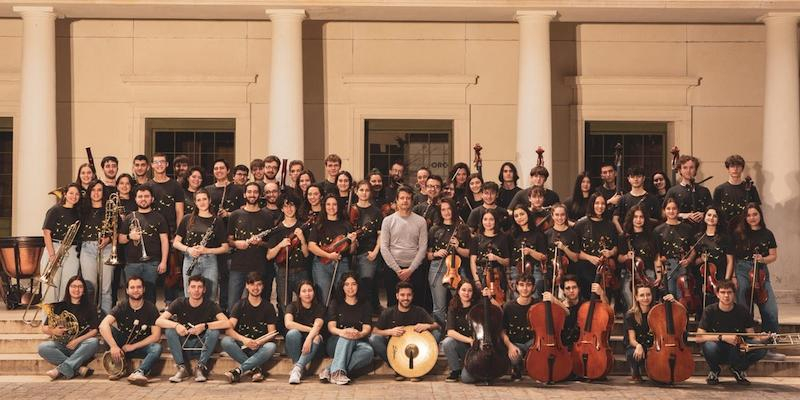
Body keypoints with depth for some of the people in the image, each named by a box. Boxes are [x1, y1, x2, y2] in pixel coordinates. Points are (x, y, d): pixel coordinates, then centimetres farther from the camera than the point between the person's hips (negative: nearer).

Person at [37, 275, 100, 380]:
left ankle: (60, 370, -34)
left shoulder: (89, 307, 8)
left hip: (80, 346, -1)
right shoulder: (59, 306, 11)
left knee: (94, 342, -33)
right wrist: (53, 331, -13)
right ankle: (79, 368, -30)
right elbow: (44, 328, 10)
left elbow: (94, 330, -1)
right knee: (42, 347, -28)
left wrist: (77, 340, -16)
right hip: (61, 346, 1)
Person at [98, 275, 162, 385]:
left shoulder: (151, 309, -5)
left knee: (157, 348, -31)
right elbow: (103, 325, -24)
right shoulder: (121, 307, -6)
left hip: (141, 347, -1)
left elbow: (156, 336, -11)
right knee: (108, 330, -25)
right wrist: (113, 346, -39)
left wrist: (133, 346, -17)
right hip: (122, 345, 1)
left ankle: (139, 372, -50)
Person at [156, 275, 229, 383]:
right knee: (169, 330, -24)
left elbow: (227, 323, -23)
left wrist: (204, 326, -31)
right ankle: (182, 368, -20)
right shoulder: (180, 303, -5)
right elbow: (158, 321, -14)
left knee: (214, 332, -28)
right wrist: (176, 325, -32)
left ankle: (201, 368, -20)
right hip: (182, 345, 1)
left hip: (201, 345, -1)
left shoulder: (210, 305, -9)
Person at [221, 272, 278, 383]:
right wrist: (243, 339, -26)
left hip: (260, 347, 0)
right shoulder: (240, 305, 6)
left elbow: (272, 332, 0)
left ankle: (239, 370, -32)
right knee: (226, 341, -30)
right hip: (241, 346, 0)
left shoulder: (268, 307, 7)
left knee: (271, 347, -33)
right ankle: (255, 368, -28)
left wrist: (259, 342, -22)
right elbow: (228, 329, -7)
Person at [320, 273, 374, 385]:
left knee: (368, 351, -35)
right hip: (336, 343, 0)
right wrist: (341, 332, -27)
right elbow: (331, 326, -2)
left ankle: (330, 370, -44)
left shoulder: (364, 304, 14)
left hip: (359, 342, 0)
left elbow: (367, 328, 0)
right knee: (347, 337, -36)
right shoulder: (336, 303, 12)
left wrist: (359, 334, -25)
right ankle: (337, 371, -50)